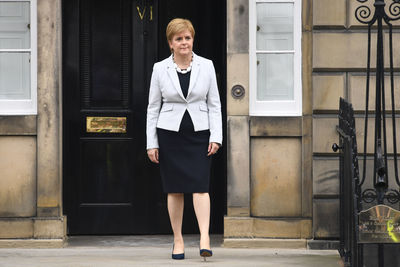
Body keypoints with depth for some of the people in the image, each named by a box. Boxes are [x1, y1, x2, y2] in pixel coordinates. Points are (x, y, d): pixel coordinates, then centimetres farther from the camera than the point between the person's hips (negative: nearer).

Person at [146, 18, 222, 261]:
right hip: (169, 134, 0)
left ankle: (205, 239, -18)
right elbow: (153, 107, 6)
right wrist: (151, 143, 2)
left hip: (199, 133, 0)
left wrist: (216, 136, -3)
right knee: (174, 189, 3)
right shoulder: (160, 69, 2)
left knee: (200, 185, -12)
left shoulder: (206, 66, 3)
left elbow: (214, 104, 6)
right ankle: (178, 240, 12)